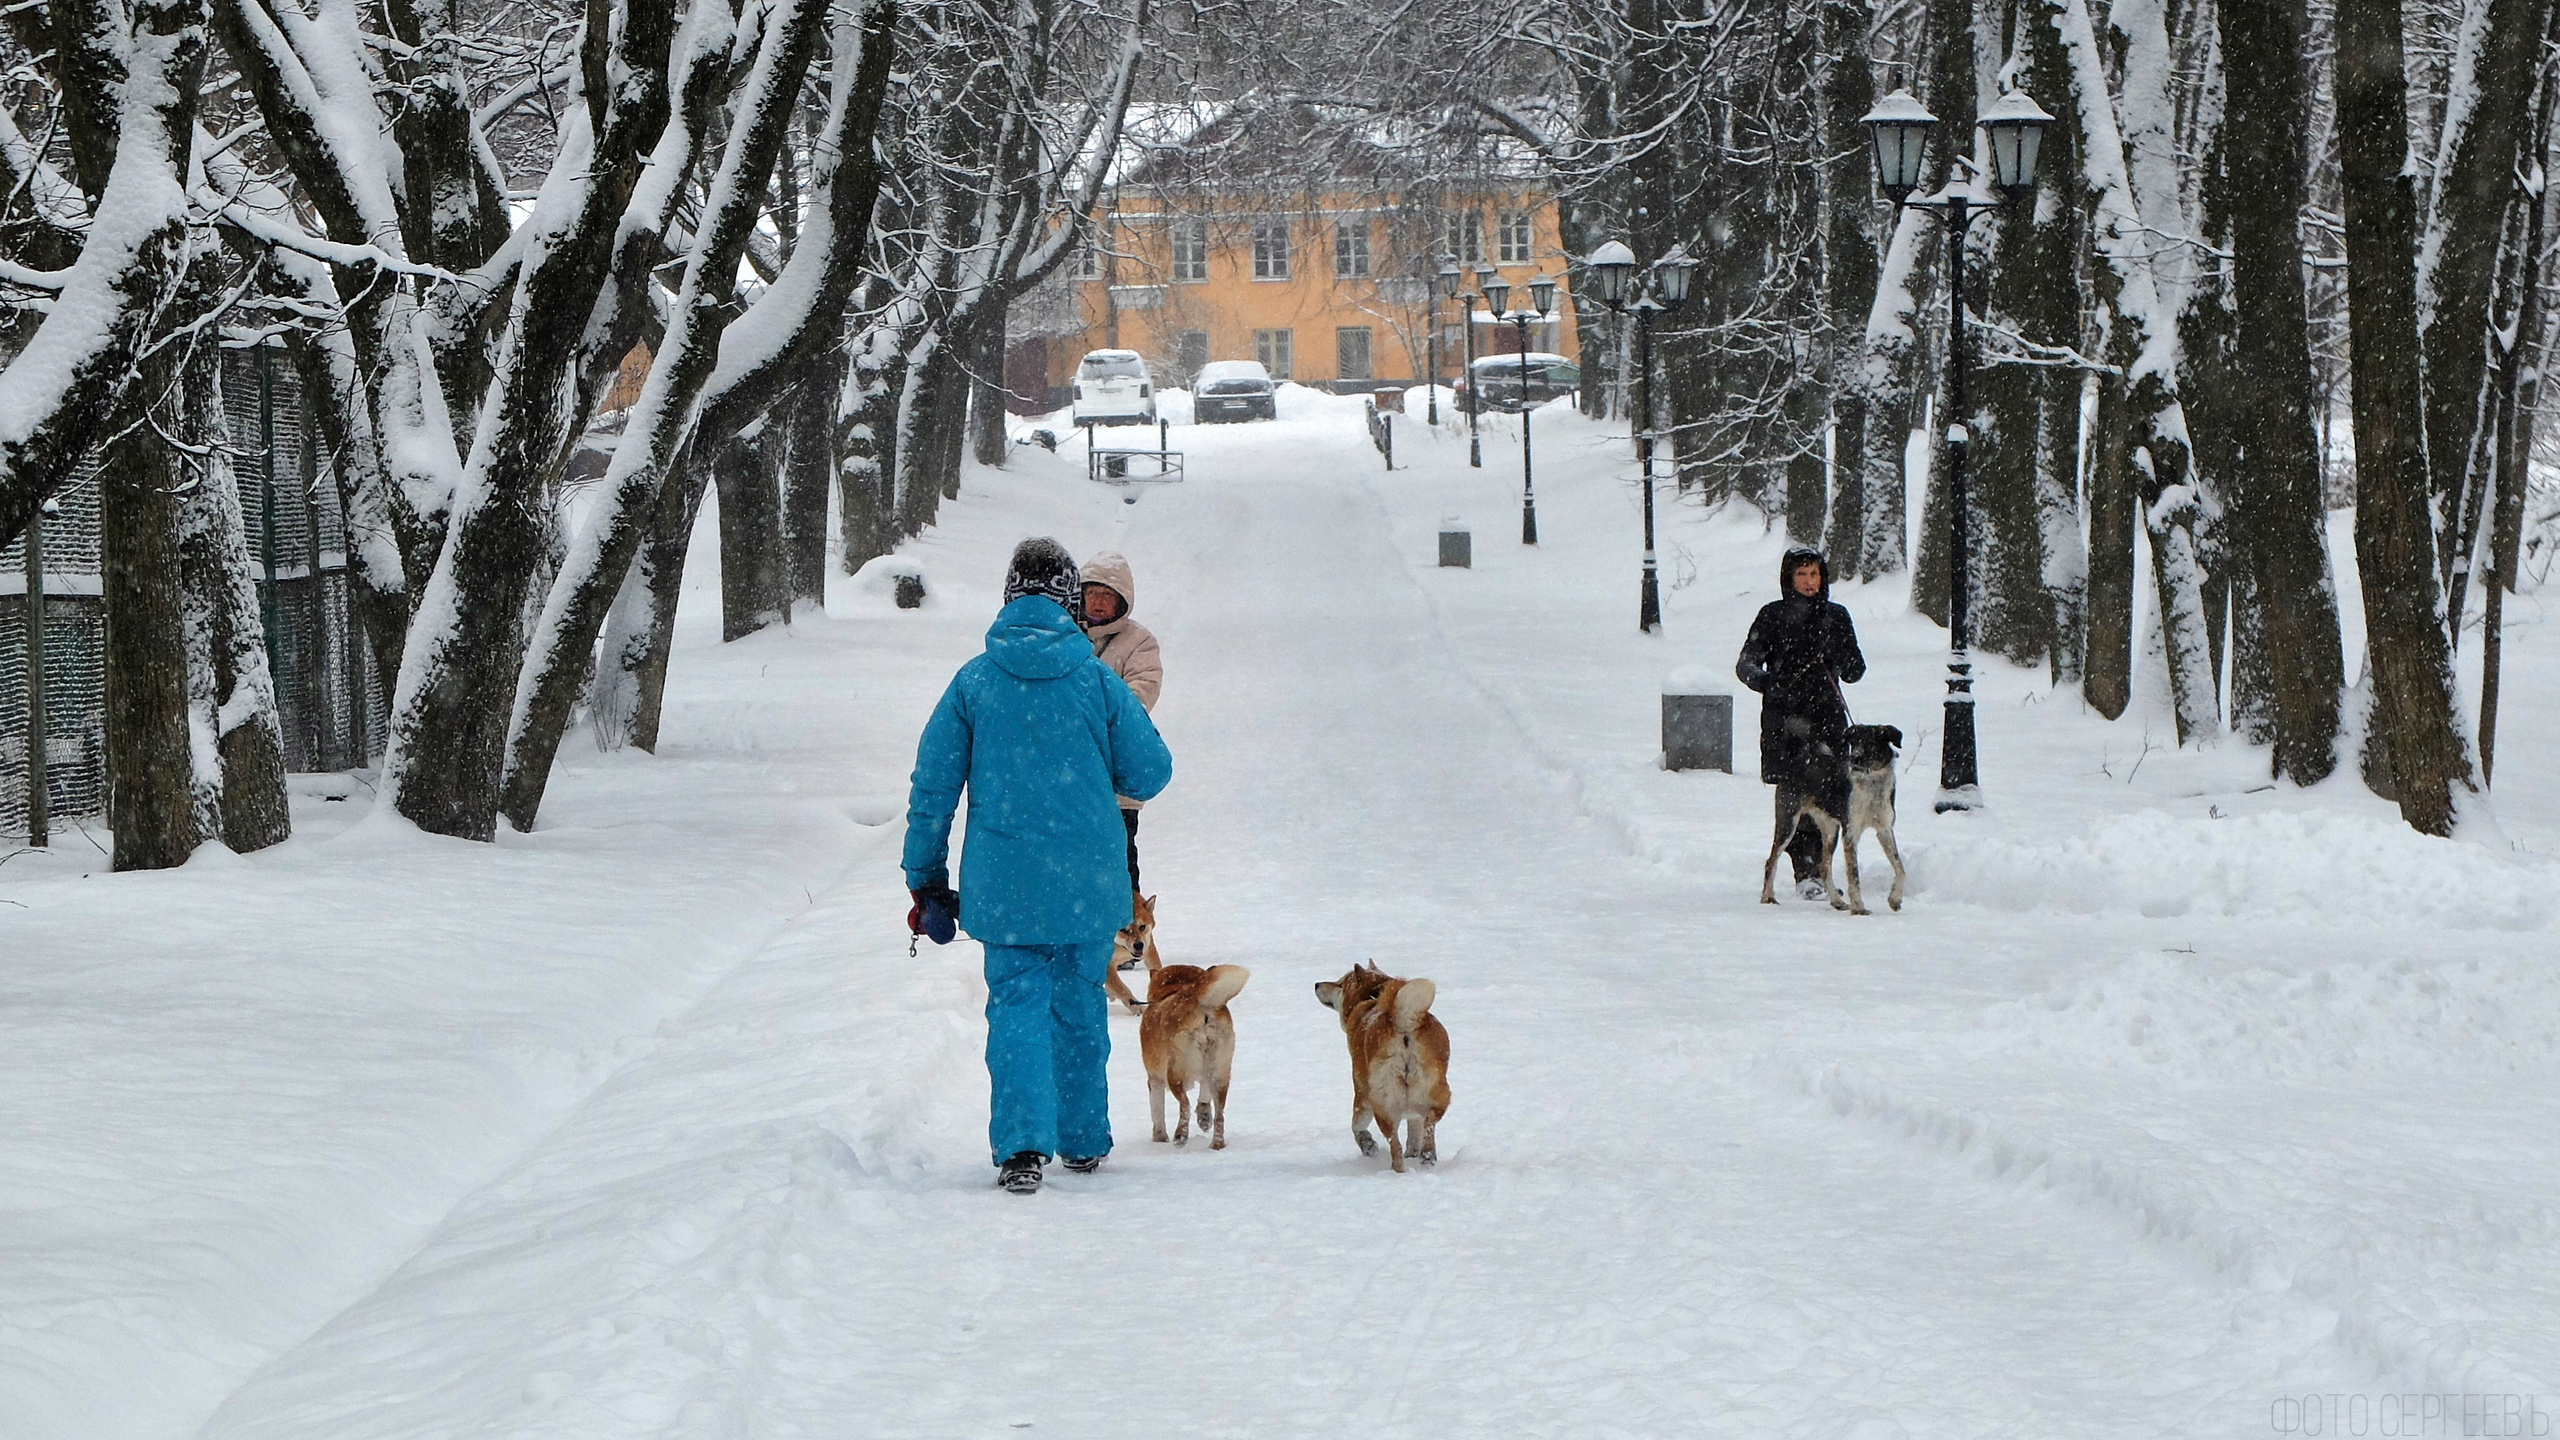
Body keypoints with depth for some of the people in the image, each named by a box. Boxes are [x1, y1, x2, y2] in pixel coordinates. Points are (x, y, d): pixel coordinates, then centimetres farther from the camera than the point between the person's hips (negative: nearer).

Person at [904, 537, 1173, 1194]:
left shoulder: (973, 681, -3)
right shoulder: (1097, 680, -5)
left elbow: (932, 788, -1)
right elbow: (1150, 773, 0)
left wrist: (925, 880, 8)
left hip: (1003, 883, -1)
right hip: (1089, 883, 1)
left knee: (1017, 1005, 1)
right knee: (1079, 1006, 16)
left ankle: (1022, 1145, -17)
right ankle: (1083, 1139, 26)